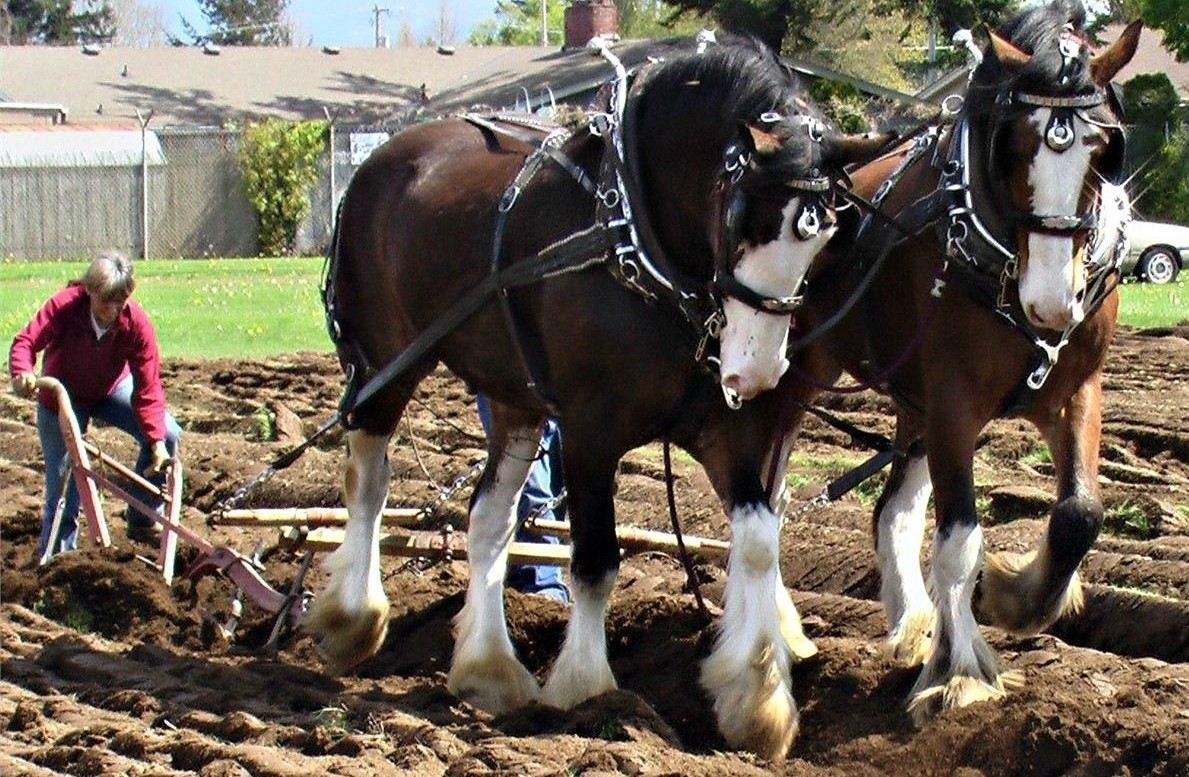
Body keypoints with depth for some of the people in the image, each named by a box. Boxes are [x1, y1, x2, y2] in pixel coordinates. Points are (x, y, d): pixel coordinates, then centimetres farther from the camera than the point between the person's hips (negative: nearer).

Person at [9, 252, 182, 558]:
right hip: (62, 397, -2)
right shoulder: (64, 306, -31)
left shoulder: (137, 323, -27)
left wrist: (157, 441, -32)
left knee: (168, 434, -11)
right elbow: (26, 341, -35)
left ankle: (142, 520, 5)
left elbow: (148, 389, -24)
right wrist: (22, 374, -59)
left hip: (112, 389, 2)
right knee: (63, 480, -7)